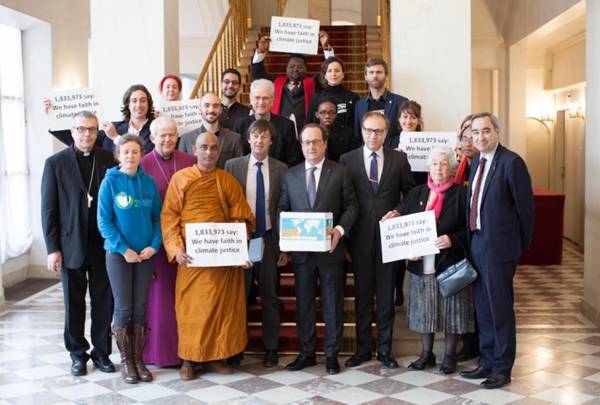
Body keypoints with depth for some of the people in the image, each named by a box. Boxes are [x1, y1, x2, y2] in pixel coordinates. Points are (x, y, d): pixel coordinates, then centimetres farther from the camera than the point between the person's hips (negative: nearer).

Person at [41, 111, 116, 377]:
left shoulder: (108, 160, 2)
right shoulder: (55, 163, -1)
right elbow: (48, 210, -2)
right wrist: (53, 248, -6)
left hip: (103, 245, 1)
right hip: (71, 245, -1)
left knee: (104, 302, 7)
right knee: (74, 304, 10)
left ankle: (101, 352, 22)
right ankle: (78, 354, 24)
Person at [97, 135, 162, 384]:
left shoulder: (148, 182, 3)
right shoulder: (110, 182, -5)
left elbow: (157, 217, 5)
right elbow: (104, 221, -8)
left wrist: (154, 245, -9)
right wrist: (124, 249, -15)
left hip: (145, 254, 3)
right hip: (118, 253, -3)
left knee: (140, 308, 7)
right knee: (123, 308, 1)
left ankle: (138, 359, 17)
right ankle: (126, 361, 14)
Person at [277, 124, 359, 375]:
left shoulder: (340, 172, 2)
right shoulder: (290, 175, 9)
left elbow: (351, 205, 0)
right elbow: (282, 209, 9)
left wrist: (341, 229, -16)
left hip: (331, 248, -2)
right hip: (301, 249, 2)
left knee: (333, 303, 6)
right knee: (303, 303, 9)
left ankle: (331, 354, 17)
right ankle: (306, 352, 21)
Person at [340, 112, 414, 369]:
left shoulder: (399, 159, 4)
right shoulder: (347, 160, 2)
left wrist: (398, 212, -7)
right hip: (360, 237, 0)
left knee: (386, 295, 7)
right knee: (362, 295, 8)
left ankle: (385, 349, 18)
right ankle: (363, 349, 19)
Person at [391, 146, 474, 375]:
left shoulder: (461, 194, -2)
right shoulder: (415, 194, 10)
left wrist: (453, 240, -20)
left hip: (449, 263, -3)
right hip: (421, 264, 3)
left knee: (451, 309, 3)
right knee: (423, 310, 10)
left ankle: (450, 355, 18)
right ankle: (426, 354, 24)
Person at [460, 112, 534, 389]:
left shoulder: (511, 162, -12)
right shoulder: (476, 162, 12)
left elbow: (525, 206, -9)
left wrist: (521, 244, 0)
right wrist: (472, 240, 11)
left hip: (498, 245, -7)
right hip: (476, 242, 8)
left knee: (500, 308, 1)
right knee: (483, 307, 15)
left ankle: (502, 368, 13)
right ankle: (487, 361, 28)